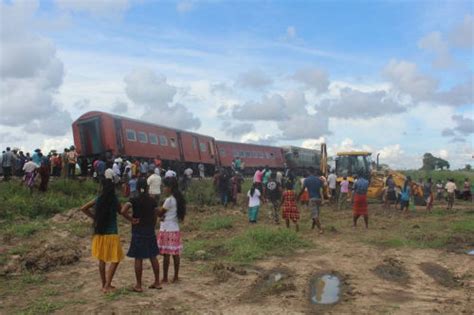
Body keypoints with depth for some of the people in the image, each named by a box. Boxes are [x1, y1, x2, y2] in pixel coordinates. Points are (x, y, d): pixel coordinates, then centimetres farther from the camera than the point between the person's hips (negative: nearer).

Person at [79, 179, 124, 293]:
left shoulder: (98, 200, 0)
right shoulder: (115, 201, -11)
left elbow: (83, 208, 4)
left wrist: (93, 217, 9)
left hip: (99, 233, 5)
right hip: (111, 234, -5)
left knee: (102, 259, 16)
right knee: (115, 260, 4)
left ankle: (104, 284, 25)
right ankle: (107, 286, -3)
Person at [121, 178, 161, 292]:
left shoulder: (134, 200, -10)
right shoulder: (152, 200, 1)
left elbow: (123, 211, -24)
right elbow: (156, 215, 3)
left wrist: (131, 219, -10)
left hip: (138, 231, -4)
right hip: (150, 230, 4)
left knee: (138, 258, 3)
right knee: (153, 257, 12)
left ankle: (138, 285, 9)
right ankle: (157, 282, 19)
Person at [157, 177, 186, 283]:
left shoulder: (169, 200, -15)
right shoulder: (178, 199, 9)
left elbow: (160, 213, -8)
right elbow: (181, 215, 10)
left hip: (167, 229, -8)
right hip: (175, 229, 8)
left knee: (166, 254, -1)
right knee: (175, 254, 10)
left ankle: (165, 278, 5)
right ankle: (176, 277, 15)